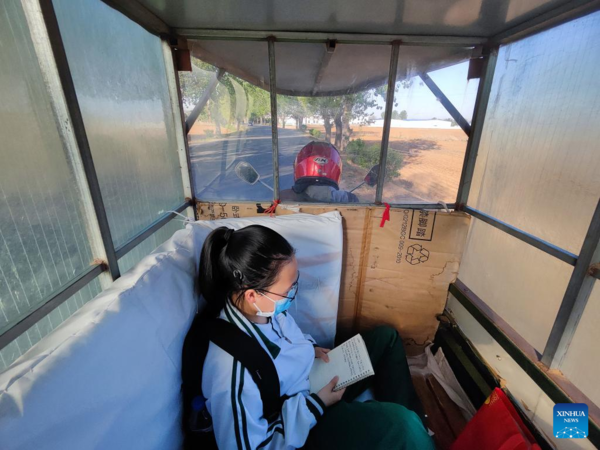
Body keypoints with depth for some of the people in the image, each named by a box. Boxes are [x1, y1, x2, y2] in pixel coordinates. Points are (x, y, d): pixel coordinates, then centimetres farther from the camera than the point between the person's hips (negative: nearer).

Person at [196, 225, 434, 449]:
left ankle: (414, 418, 23)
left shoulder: (264, 306, -16)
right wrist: (314, 404, -23)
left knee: (385, 337, 8)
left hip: (312, 376, 8)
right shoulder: (233, 372, -39)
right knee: (400, 425, -23)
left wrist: (310, 347, -7)